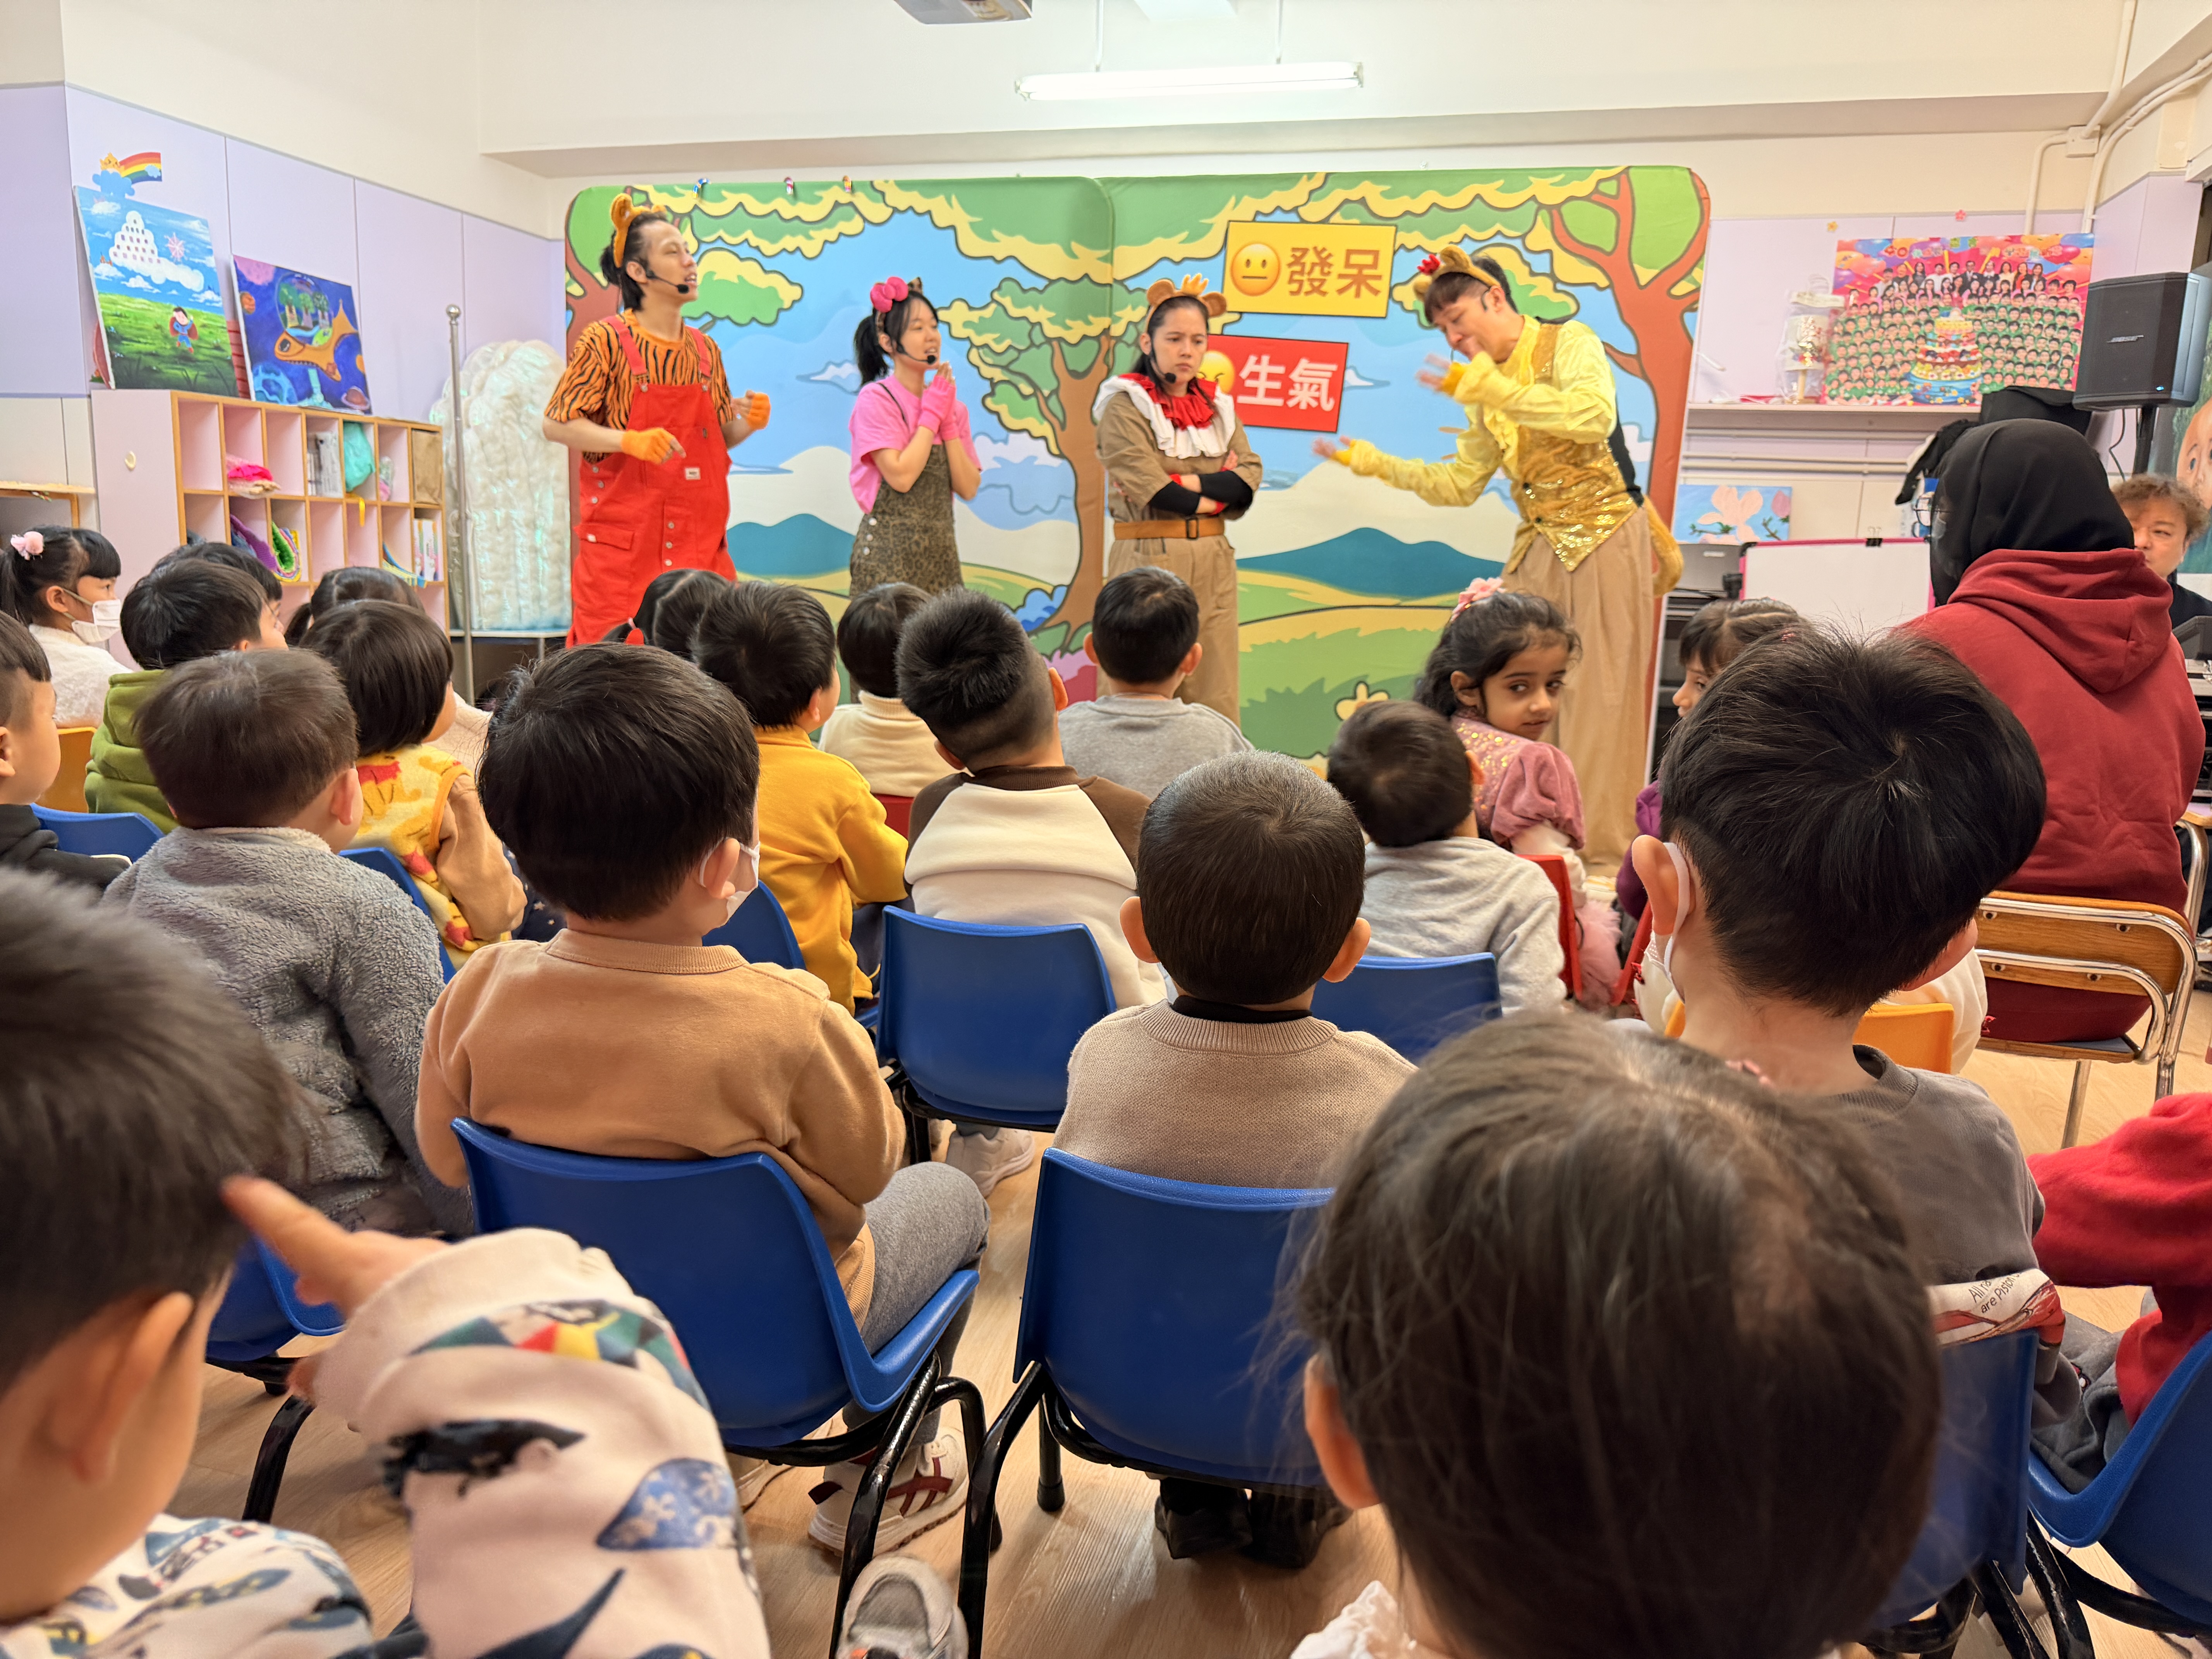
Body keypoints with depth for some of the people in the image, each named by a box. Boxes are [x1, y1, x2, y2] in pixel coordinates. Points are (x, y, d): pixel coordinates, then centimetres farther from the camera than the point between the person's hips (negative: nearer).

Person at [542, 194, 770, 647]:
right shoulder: (605, 341, -4)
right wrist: (631, 441, -21)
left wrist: (746, 424, -1)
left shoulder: (706, 350, 13)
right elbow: (556, 424, -6)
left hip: (700, 545, 5)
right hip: (624, 542, -5)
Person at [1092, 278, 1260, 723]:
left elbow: (1249, 478, 2)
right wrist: (1216, 493, -3)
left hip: (1213, 559, 6)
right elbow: (1149, 490, -15)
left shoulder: (1217, 405, 16)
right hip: (1148, 558, -5)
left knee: (1215, 699, 4)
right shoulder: (1125, 406, -2)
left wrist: (1182, 482, -11)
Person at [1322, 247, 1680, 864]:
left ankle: (1602, 848, 2)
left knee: (1597, 697, -4)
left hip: (1604, 540, -6)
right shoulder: (1490, 393, 14)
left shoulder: (1570, 343, -5)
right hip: (1539, 549, 6)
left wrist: (1486, 386, -26)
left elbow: (1594, 418, -25)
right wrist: (1366, 460, 10)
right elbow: (1460, 485, 16)